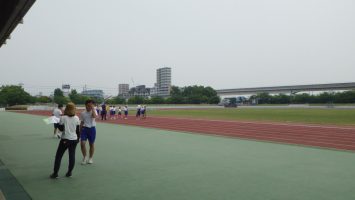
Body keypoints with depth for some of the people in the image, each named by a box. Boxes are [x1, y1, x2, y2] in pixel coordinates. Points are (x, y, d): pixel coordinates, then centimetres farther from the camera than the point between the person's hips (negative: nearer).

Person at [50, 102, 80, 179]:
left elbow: (61, 128, -8)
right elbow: (78, 130, 5)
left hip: (65, 139, -3)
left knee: (58, 156, 7)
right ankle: (69, 172, 13)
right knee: (72, 155, 9)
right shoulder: (76, 118, 1)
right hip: (74, 139, 3)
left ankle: (55, 173, 9)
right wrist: (78, 138, 16)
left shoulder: (63, 117, -9)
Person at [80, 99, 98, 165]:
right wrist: (80, 131, 10)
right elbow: (81, 123, 11)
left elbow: (94, 116, -26)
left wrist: (92, 108, -18)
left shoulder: (94, 111, -2)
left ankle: (90, 158, 24)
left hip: (92, 129, -1)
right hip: (84, 129, 1)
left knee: (91, 144, 8)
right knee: (82, 144, -8)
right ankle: (84, 157, 13)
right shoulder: (82, 113, 5)